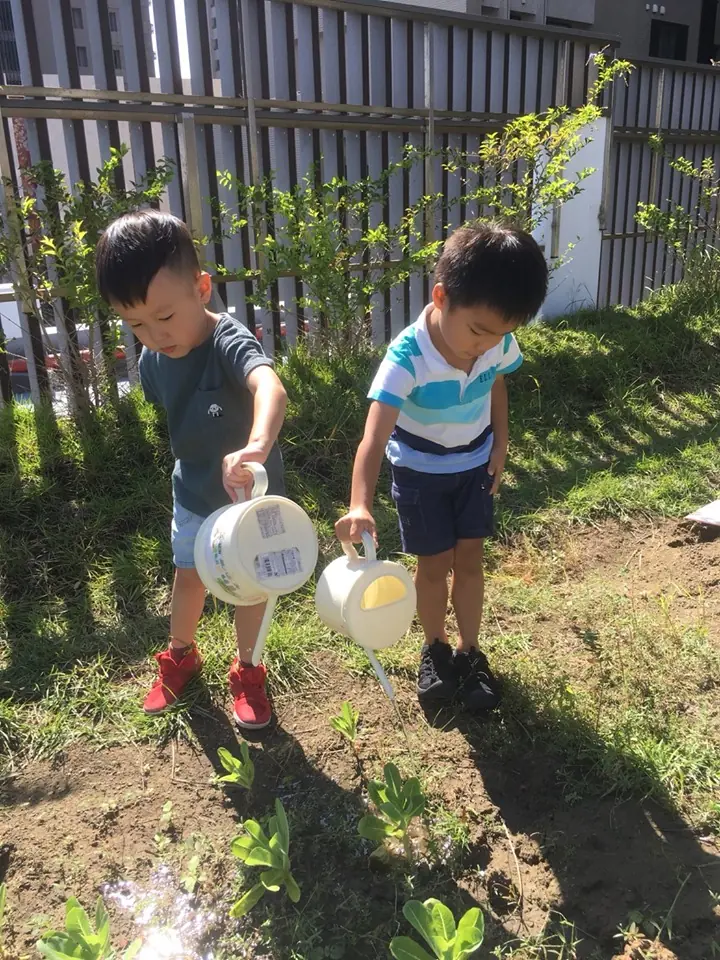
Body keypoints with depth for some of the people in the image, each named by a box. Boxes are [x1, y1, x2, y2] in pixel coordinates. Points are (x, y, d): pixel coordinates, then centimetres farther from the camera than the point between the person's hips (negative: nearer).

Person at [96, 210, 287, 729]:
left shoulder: (229, 341, -32)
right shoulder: (153, 359, -12)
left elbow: (270, 387, -55)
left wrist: (256, 447, -73)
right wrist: (197, 464, 12)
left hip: (251, 492, -5)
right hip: (194, 492, 5)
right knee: (188, 576, 22)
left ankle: (248, 670, 39)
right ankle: (180, 656, 49)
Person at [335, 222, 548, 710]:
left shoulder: (498, 341, -19)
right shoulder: (407, 357, -35)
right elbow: (374, 438, -44)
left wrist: (499, 449, 1)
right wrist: (360, 505, -58)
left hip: (475, 465, 4)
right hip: (421, 472, -3)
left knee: (469, 559, 10)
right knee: (435, 564, 7)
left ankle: (470, 652, 28)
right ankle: (435, 650, 31)